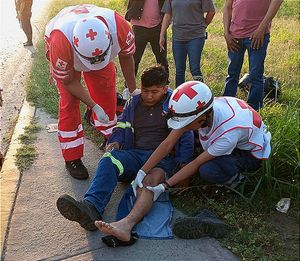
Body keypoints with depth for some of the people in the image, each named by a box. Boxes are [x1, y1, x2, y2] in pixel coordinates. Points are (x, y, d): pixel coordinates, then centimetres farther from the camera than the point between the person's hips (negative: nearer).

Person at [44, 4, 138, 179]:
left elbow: (126, 56, -15)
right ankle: (72, 159, 3)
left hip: (99, 46, 3)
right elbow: (69, 81, -26)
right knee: (69, 103, -9)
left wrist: (133, 90, -7)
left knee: (107, 95, 3)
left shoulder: (120, 27, -39)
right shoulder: (61, 43, -45)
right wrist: (94, 106, -28)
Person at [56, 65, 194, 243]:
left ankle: (127, 224, -61)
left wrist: (184, 165, -4)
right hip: (134, 154, 4)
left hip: (163, 157, -3)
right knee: (108, 160, -29)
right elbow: (121, 127, 24)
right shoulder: (134, 103, 20)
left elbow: (186, 137, 6)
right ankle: (91, 208, -51)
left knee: (152, 179, -38)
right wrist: (115, 142, 1)